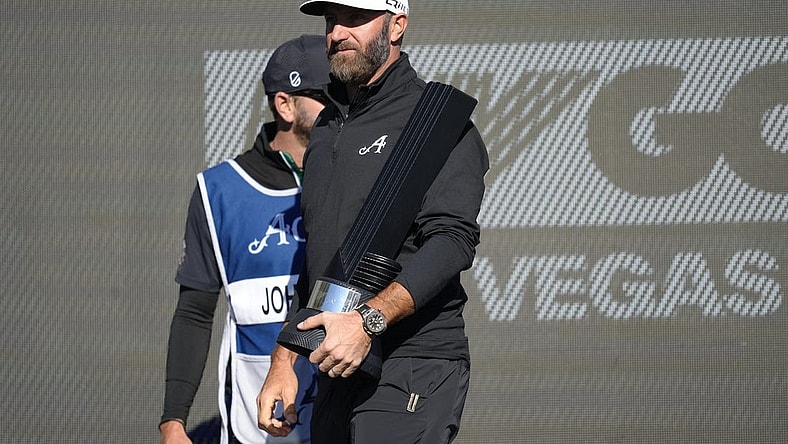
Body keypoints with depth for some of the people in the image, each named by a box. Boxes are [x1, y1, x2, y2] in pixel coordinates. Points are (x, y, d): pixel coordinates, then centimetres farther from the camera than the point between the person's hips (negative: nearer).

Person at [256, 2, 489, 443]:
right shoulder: (326, 129, 20)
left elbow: (452, 240, -18)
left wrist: (368, 321, -28)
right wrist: (283, 363, 17)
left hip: (413, 371, -8)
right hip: (336, 375, 8)